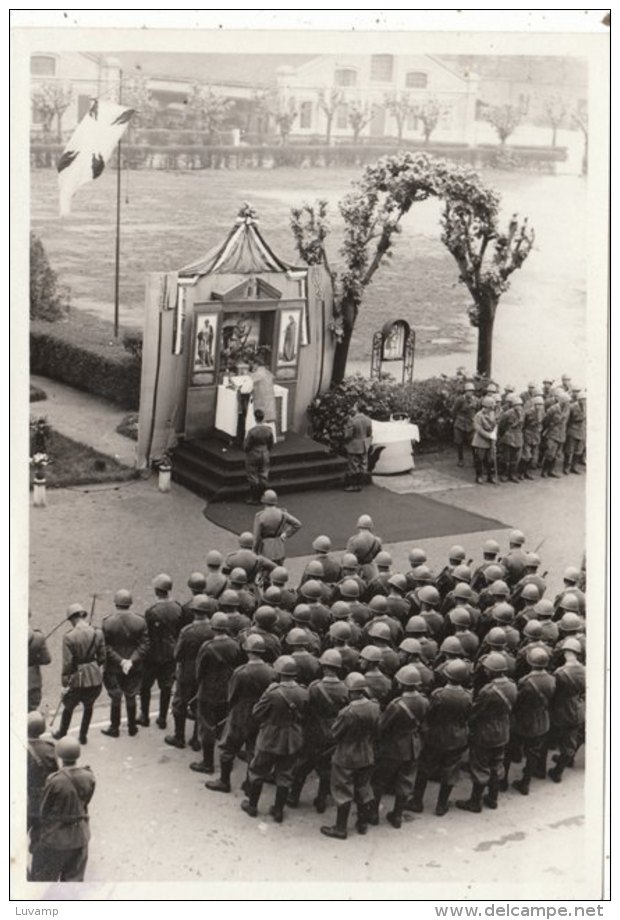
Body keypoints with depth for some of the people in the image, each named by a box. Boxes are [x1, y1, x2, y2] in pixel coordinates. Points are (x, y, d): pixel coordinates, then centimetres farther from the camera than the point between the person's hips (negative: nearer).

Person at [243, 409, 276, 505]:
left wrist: (246, 451, 6)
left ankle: (254, 499, 15)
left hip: (253, 455, -4)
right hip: (265, 455, 4)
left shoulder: (252, 431, -25)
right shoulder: (269, 429, -12)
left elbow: (246, 446, -16)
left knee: (253, 478, 9)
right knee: (263, 477, 15)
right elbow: (273, 443, 0)